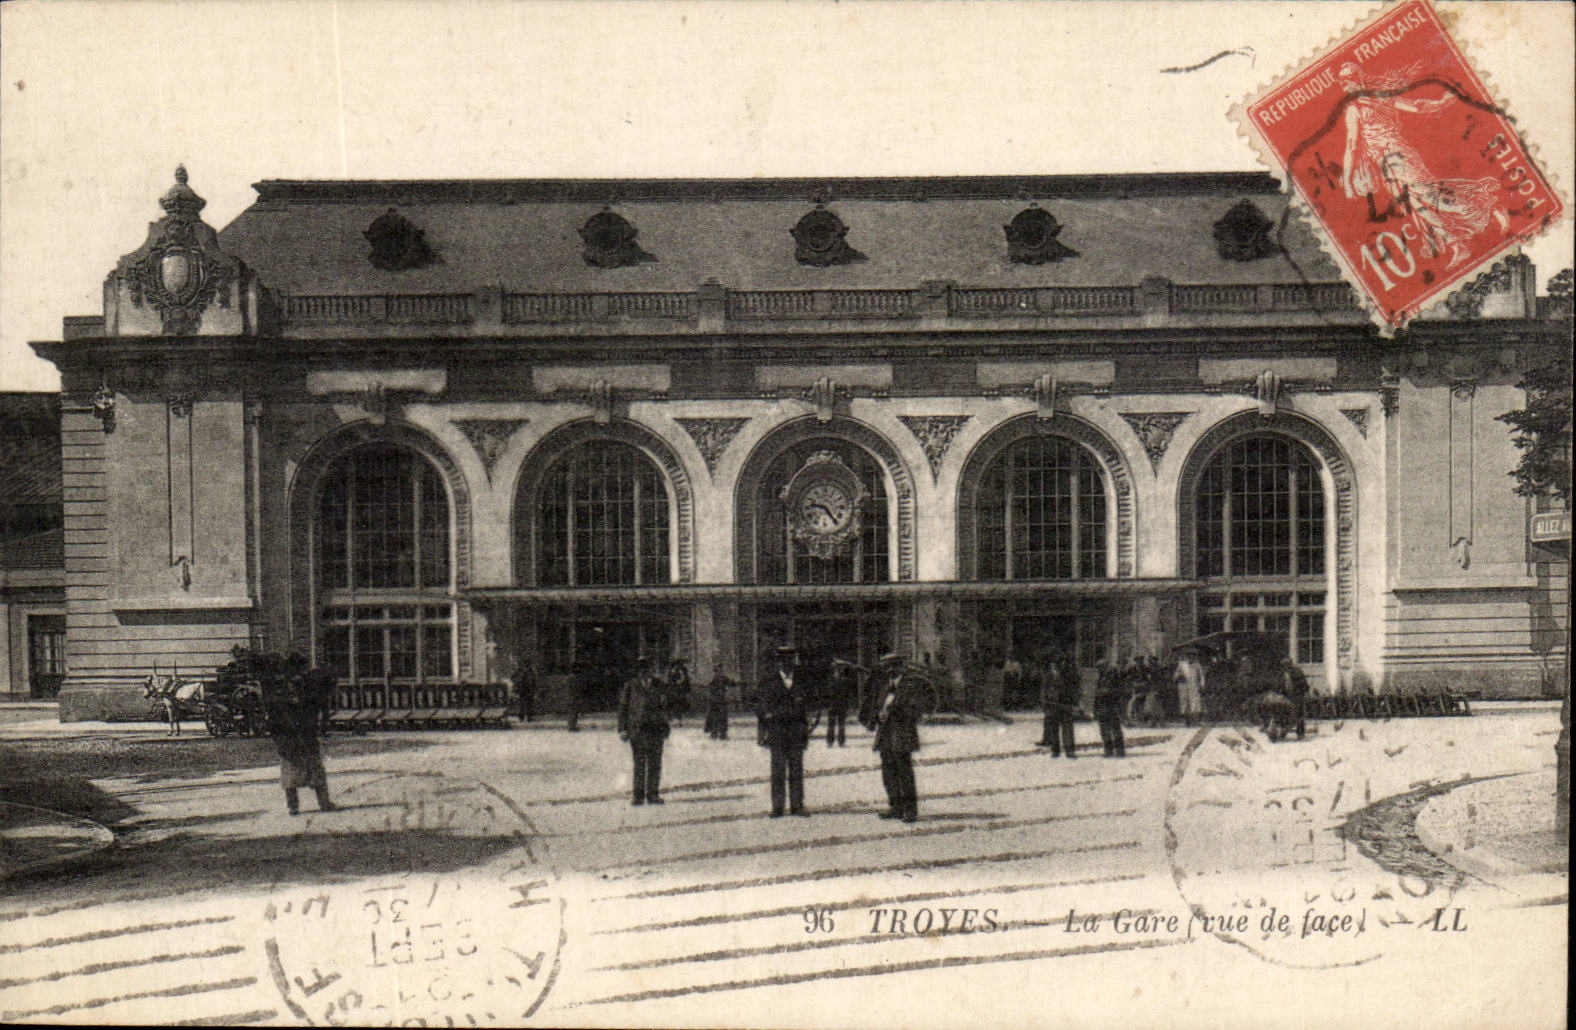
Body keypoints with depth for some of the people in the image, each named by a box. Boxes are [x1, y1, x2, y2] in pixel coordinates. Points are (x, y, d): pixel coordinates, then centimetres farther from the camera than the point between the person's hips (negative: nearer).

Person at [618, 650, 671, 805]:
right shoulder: (631, 685, 6)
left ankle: (653, 794, 9)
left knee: (655, 763, 2)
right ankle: (638, 795, 3)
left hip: (656, 729, 2)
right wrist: (622, 729, 1)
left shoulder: (660, 686, 10)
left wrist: (665, 730, 12)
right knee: (639, 764, -2)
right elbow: (623, 707, 7)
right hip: (636, 728, -2)